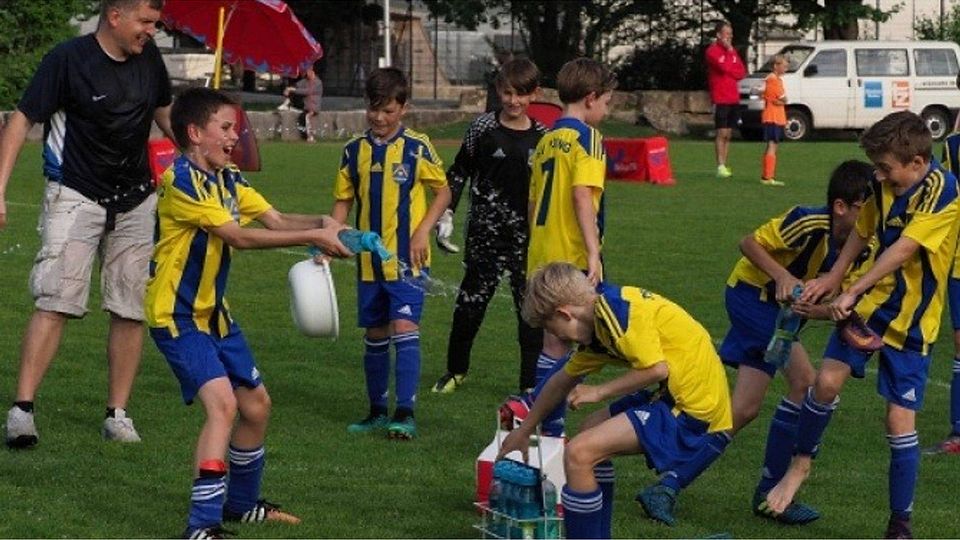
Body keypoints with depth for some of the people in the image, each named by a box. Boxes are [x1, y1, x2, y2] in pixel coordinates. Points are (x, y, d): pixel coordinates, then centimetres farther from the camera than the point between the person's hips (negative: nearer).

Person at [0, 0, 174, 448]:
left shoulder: (148, 58, 6)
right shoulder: (69, 59, -11)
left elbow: (165, 114, 25)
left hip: (136, 200, 5)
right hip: (76, 196, -5)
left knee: (131, 310, 3)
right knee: (55, 302, -15)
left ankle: (118, 415, 11)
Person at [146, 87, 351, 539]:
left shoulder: (228, 180, 9)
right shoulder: (182, 180, -20)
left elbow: (276, 220, 2)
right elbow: (239, 237, -25)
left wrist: (323, 224, -18)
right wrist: (313, 238, -25)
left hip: (214, 312, 10)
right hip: (177, 315, -10)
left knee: (256, 404, 15)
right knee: (222, 402, -24)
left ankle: (240, 502, 35)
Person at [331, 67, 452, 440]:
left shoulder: (416, 147, -5)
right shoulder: (355, 150, 5)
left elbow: (443, 190, 2)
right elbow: (344, 200, 11)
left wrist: (423, 230, -10)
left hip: (407, 259, -4)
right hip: (369, 260, 4)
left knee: (404, 328, -15)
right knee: (375, 335, 12)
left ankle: (405, 413, -14)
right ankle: (377, 412, 24)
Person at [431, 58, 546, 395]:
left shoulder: (542, 136, 4)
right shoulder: (483, 128, -2)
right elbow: (459, 172, 6)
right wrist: (446, 213, 0)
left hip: (528, 234, 1)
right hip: (486, 231, -1)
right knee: (471, 301, 8)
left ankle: (531, 383, 9)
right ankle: (456, 370, 28)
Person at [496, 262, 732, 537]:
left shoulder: (614, 308, -16)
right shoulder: (598, 323, 15)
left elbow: (656, 368, -22)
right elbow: (564, 380, 30)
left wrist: (599, 391, -8)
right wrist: (525, 429, 40)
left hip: (690, 411, -11)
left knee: (579, 453, -15)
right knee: (591, 430, 26)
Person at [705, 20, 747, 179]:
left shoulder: (732, 50, 15)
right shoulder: (712, 51, -6)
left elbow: (742, 72, 10)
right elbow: (724, 67, -20)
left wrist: (729, 71, -7)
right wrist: (729, 51, -8)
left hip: (734, 99, 7)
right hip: (720, 99, -7)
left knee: (728, 134, 7)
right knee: (722, 133, -9)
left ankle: (724, 165, 10)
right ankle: (720, 167, -9)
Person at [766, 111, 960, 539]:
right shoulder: (885, 185, 1)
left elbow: (902, 249, -27)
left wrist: (852, 292, -29)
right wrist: (832, 279, 15)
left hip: (912, 320, -5)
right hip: (870, 303, 5)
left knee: (900, 419, -5)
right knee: (827, 379, -12)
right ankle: (800, 464, 14)